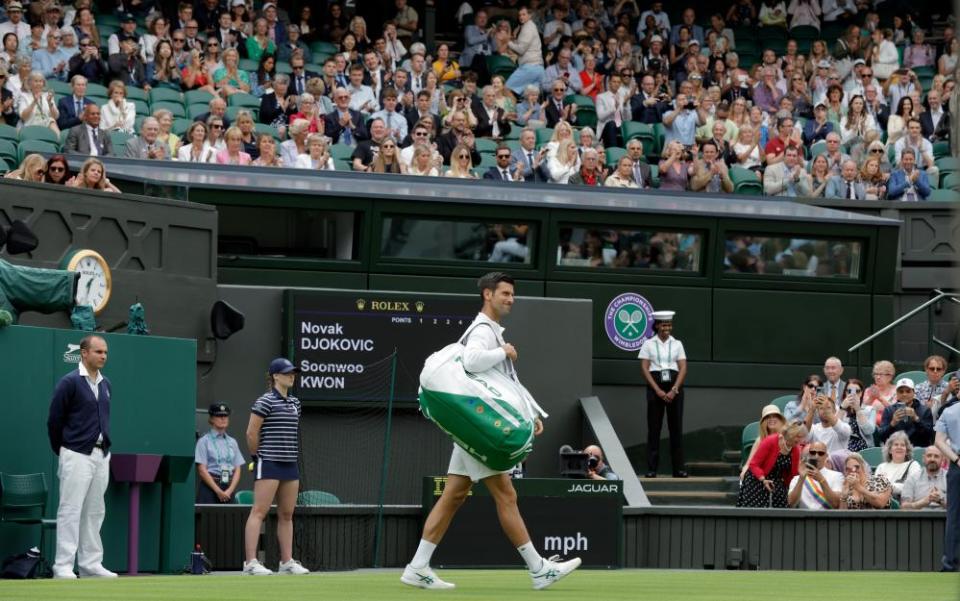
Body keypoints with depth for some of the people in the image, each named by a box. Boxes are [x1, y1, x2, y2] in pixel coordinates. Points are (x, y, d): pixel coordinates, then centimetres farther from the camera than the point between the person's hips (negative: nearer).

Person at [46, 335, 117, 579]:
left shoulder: (105, 384, 12)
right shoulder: (69, 382, -9)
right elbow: (54, 420, -6)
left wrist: (105, 447, 12)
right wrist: (62, 451, 2)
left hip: (102, 455, 7)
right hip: (77, 455, -7)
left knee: (95, 512, 9)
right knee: (70, 511, -7)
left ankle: (91, 564, 15)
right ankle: (63, 567, -7)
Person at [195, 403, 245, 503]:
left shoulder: (232, 442, 15)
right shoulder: (204, 441, 1)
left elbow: (237, 470, 10)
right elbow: (202, 470, -6)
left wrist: (230, 490, -6)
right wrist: (218, 491, -12)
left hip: (229, 487, 4)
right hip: (209, 486, -4)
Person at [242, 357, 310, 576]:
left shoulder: (294, 403, 14)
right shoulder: (265, 402, -9)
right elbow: (251, 433, -9)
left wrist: (291, 455, 15)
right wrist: (257, 456, 0)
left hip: (290, 464, 8)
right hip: (269, 464, -8)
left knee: (287, 514, 10)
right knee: (259, 512, -9)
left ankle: (287, 561, 15)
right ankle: (251, 562, -12)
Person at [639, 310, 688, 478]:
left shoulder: (677, 344, 9)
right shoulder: (649, 344, 4)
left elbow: (683, 368, 3)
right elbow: (645, 369, -2)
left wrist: (674, 390, -10)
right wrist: (658, 390, -12)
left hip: (674, 387, 1)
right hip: (655, 386, -1)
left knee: (676, 428, 0)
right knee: (654, 428, -2)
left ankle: (678, 469, 2)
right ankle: (651, 468, 0)